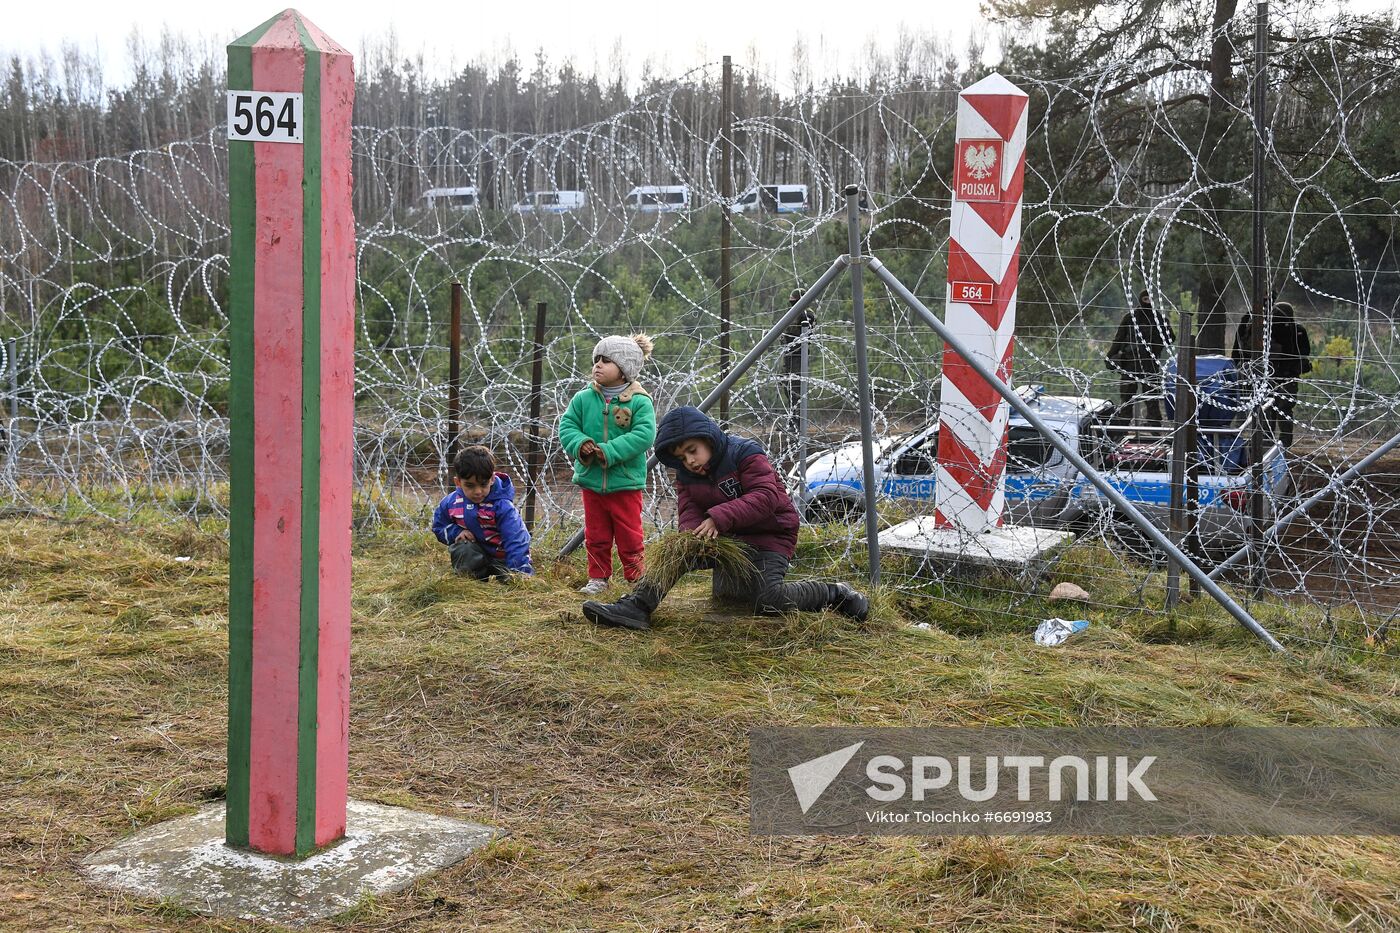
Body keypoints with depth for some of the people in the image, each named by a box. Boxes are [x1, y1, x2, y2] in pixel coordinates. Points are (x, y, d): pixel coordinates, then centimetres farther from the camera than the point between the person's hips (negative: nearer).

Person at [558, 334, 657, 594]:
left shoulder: (639, 402, -11)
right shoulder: (583, 398, 1)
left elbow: (644, 435, -20)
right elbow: (567, 425, 3)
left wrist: (610, 451, -26)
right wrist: (579, 444, -19)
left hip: (625, 482, -4)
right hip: (591, 481, 4)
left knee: (629, 536, 4)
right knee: (596, 535, 13)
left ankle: (636, 577, 17)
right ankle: (598, 577, 24)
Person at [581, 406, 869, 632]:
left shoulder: (744, 453, -16)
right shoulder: (685, 475, 4)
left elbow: (766, 496, -28)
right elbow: (689, 511, -5)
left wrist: (719, 517, -38)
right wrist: (694, 532, -31)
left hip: (768, 535, -6)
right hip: (723, 539, 7)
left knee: (767, 600, -26)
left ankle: (833, 593, -5)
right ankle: (637, 606, -25)